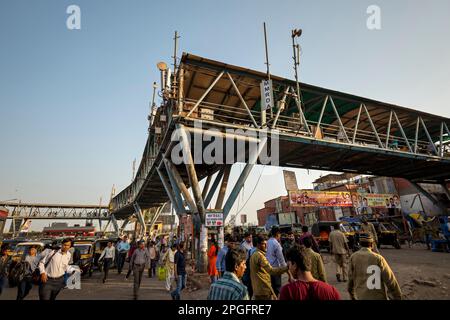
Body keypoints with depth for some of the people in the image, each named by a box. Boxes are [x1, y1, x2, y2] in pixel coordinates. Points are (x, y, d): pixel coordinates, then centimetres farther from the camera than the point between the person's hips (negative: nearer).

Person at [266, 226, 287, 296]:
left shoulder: (267, 242, 1)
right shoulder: (276, 244, -19)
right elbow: (280, 257, -14)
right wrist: (285, 266, 0)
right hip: (275, 268, -7)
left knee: (270, 286, 18)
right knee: (277, 287, 6)